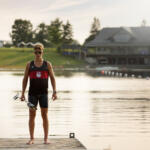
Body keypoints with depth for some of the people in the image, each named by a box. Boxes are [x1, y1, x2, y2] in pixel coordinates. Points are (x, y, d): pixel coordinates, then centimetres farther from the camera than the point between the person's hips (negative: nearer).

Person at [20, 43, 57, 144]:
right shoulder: (29, 64, 6)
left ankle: (46, 138, 6)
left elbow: (52, 78, 4)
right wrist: (23, 93, 1)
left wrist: (54, 91, -6)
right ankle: (32, 138, 9)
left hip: (43, 93, 0)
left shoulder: (47, 64, 5)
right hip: (32, 93, 1)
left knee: (45, 115, 1)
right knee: (32, 115, 2)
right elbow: (25, 79, 7)